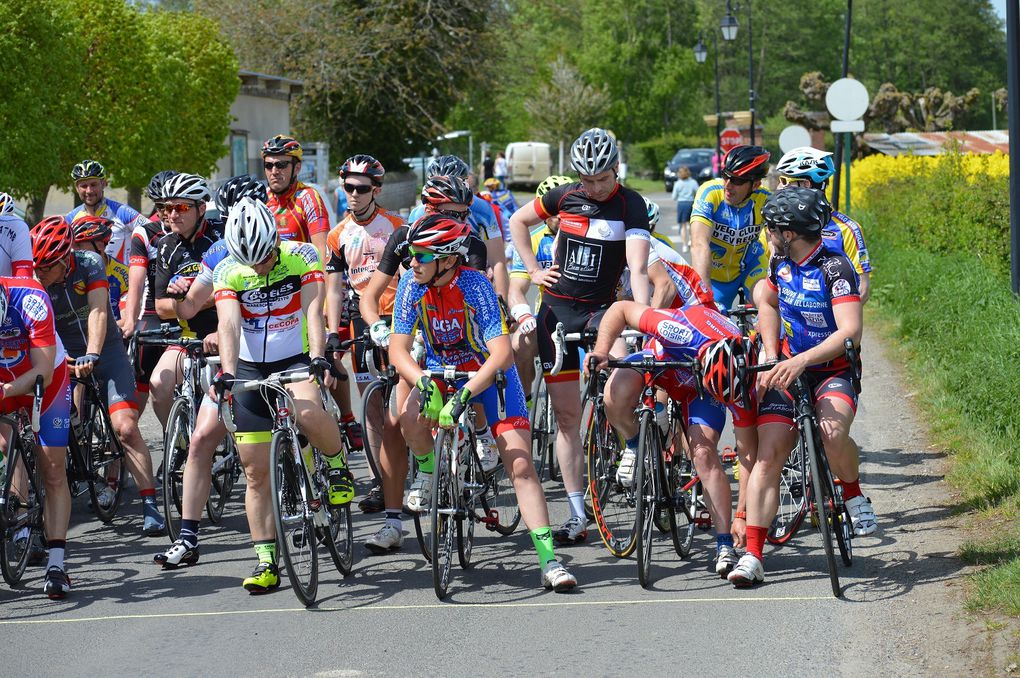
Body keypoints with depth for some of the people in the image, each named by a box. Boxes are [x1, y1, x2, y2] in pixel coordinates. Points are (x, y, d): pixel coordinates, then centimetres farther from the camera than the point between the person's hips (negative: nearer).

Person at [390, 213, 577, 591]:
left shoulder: (475, 286, -28)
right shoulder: (412, 285, -17)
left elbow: (502, 354, -35)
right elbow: (398, 349, -17)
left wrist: (463, 395, -45)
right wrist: (423, 383, -37)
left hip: (491, 375, -3)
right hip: (441, 373, 3)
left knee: (520, 467, -15)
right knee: (411, 416, -30)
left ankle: (549, 562, -17)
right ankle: (427, 475, 2)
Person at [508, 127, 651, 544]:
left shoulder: (630, 206, -10)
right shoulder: (566, 196, 0)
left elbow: (638, 268, -23)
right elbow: (518, 221, 17)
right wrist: (533, 270, 7)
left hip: (599, 310, -3)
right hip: (556, 309, 3)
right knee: (566, 414, 4)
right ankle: (578, 516, 9)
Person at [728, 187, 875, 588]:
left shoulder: (834, 268, -18)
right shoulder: (780, 263, 3)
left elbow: (850, 332, -28)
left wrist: (801, 360, -39)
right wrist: (770, 355, 12)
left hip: (832, 372, -5)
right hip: (787, 370, 5)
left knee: (833, 432, -35)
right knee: (769, 454, -12)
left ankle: (854, 497, -2)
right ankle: (752, 556, -14)